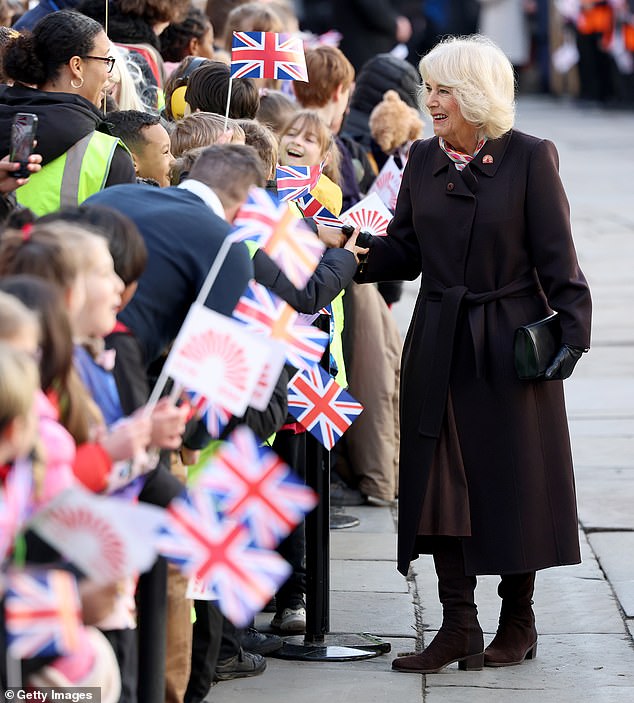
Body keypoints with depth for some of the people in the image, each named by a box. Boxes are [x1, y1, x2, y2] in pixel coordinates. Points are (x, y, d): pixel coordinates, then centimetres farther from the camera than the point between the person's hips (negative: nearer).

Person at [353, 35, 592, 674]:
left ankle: (518, 622, 18)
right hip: (440, 346, 4)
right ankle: (458, 626, 10)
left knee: (512, 481, 4)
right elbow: (405, 250, 6)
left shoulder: (530, 158, -7)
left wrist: (573, 327, -15)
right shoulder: (423, 159, 6)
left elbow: (555, 257, -7)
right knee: (443, 483, 3)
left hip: (512, 343, -4)